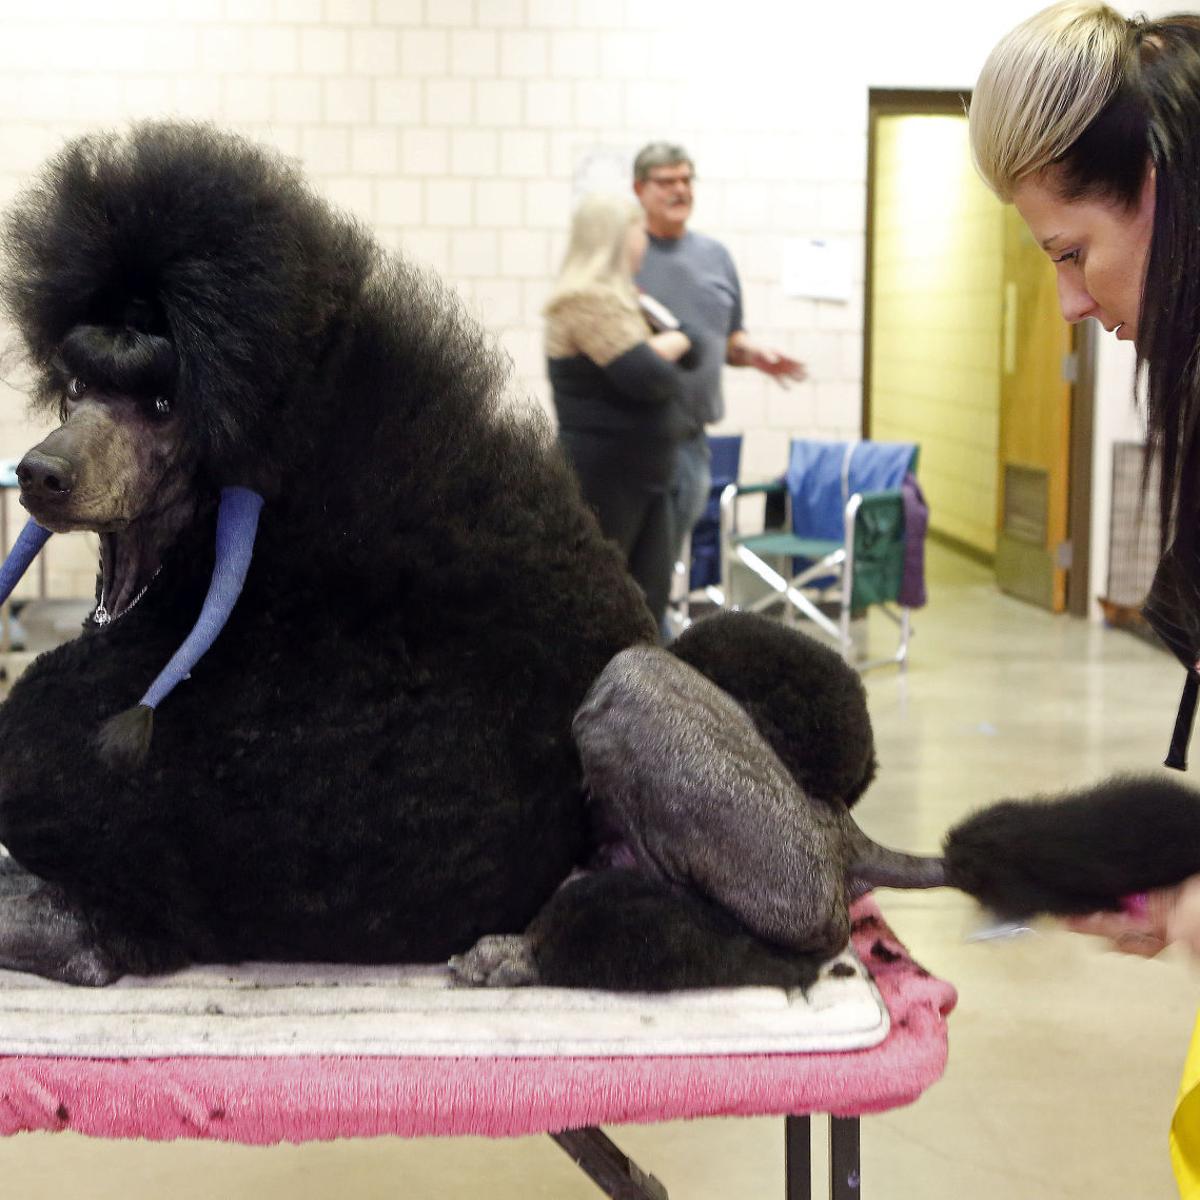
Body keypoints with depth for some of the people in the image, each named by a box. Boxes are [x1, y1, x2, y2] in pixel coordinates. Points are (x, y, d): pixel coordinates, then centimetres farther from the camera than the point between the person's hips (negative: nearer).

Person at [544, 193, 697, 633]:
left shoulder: (619, 296, 16)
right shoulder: (590, 299, -17)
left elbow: (687, 349, 16)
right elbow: (647, 378, -24)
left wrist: (664, 346, -7)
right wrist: (669, 348, -2)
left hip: (643, 476, 9)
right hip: (605, 477, -9)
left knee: (651, 593, 8)